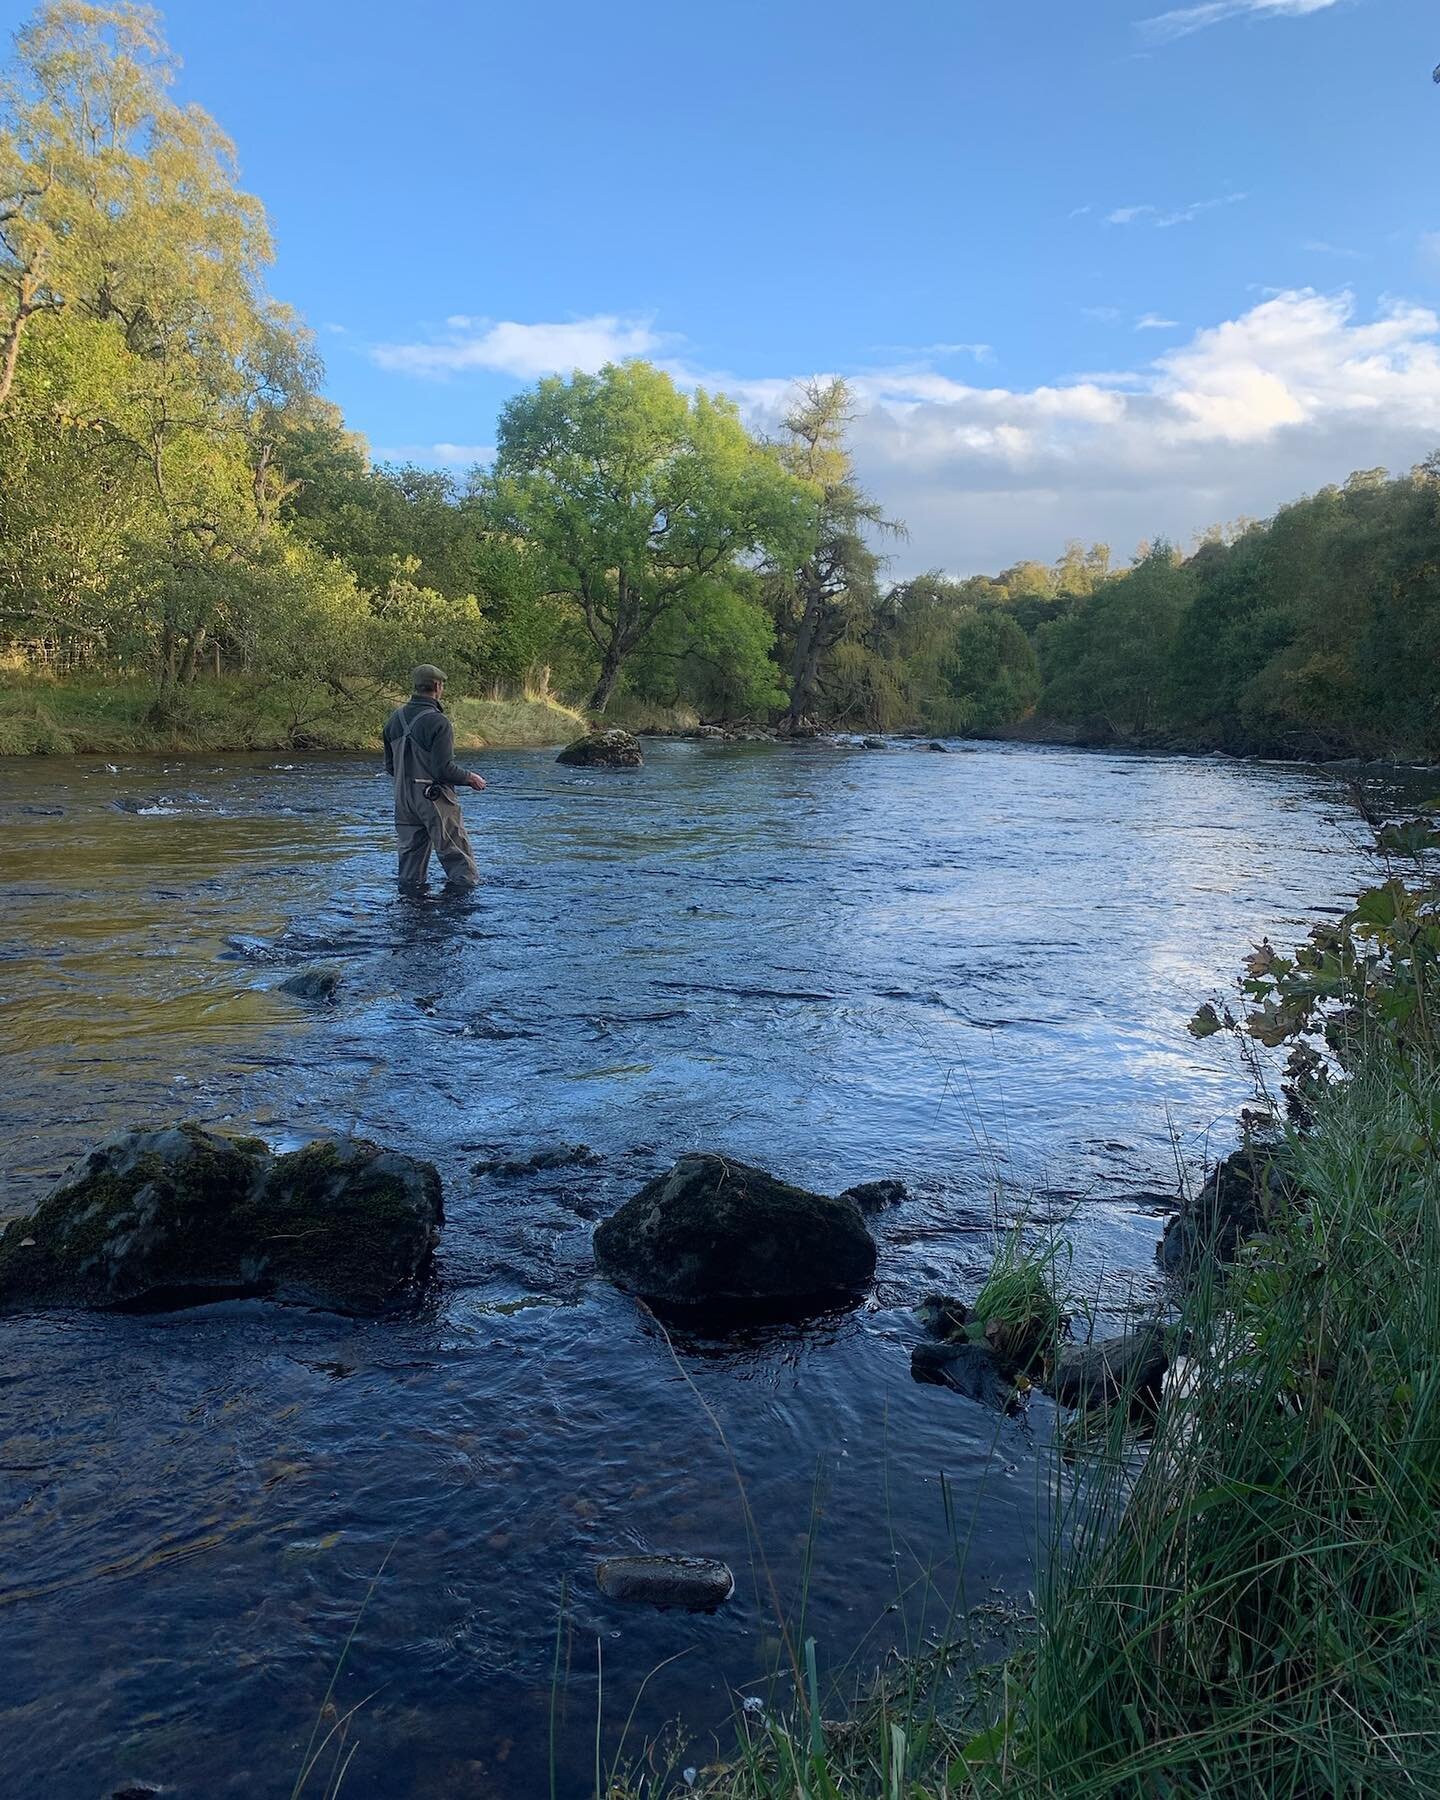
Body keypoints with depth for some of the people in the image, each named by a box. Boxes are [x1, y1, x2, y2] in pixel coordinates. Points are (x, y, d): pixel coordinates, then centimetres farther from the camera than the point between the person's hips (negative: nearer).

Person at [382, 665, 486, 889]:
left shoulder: (395, 718, 5)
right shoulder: (438, 722, -18)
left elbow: (389, 766, 12)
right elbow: (444, 769, -21)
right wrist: (470, 778, -4)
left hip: (403, 798, 7)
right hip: (434, 797, -7)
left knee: (410, 854, 15)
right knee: (457, 856, 2)